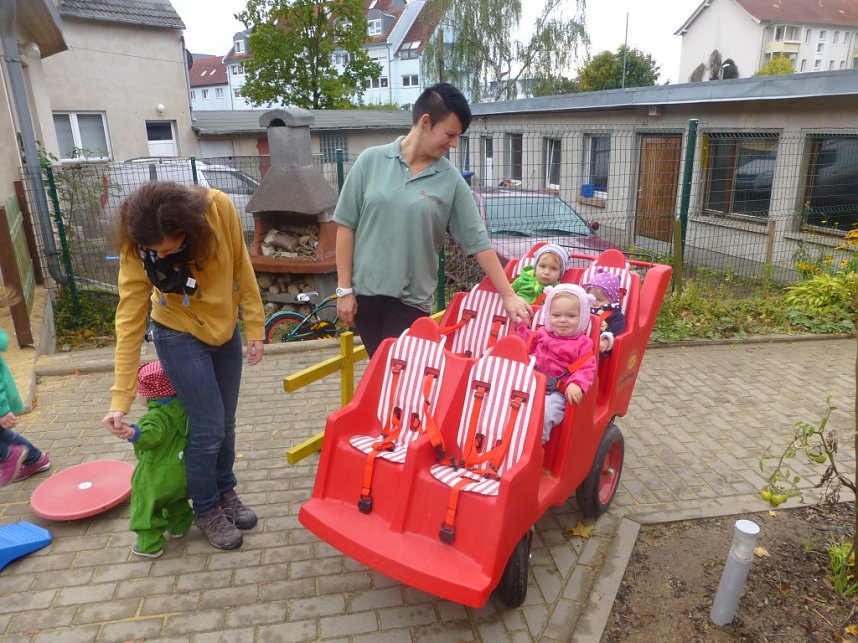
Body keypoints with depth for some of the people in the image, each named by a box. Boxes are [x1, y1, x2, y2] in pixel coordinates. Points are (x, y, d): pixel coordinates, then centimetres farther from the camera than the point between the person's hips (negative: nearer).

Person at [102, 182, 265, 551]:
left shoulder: (218, 209, -25)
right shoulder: (137, 253, -25)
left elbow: (242, 269, -11)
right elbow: (129, 323, -22)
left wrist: (255, 327, -8)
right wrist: (120, 398, -23)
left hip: (225, 330, 3)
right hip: (181, 337, -3)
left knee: (226, 423, 14)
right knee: (208, 428, -1)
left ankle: (226, 492, 38)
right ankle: (207, 510, 23)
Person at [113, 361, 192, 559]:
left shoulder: (156, 416, -27)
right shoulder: (181, 406, -3)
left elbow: (150, 435, -48)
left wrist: (133, 433, -65)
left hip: (157, 476, -8)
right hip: (180, 471, 8)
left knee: (146, 508, 11)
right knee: (177, 501, 31)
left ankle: (150, 544, 18)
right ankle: (178, 526, 45)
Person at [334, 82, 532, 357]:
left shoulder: (452, 181, -3)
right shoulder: (371, 160, -3)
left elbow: (478, 242, 0)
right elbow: (346, 226, -1)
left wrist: (508, 295, -2)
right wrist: (344, 289, -3)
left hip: (412, 300, 0)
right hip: (364, 293, 1)